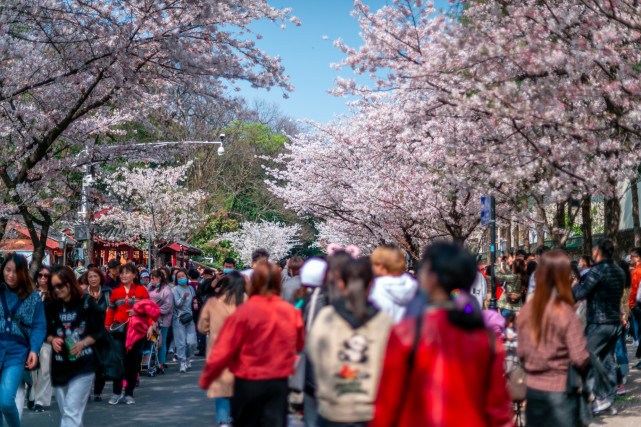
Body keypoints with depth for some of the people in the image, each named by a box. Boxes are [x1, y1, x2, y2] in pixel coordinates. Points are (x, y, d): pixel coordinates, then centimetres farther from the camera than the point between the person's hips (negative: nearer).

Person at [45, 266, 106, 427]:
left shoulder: (86, 303, -4)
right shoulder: (52, 307, 7)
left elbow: (100, 332, -1)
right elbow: (46, 332, 14)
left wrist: (83, 343, -17)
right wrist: (52, 340, -8)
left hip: (83, 365, -5)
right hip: (60, 365, 5)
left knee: (71, 412, -14)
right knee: (65, 412, 11)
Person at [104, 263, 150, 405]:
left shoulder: (141, 290, 5)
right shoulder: (116, 292, 9)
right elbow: (110, 312, 11)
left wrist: (150, 326, -5)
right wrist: (106, 328, 5)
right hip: (119, 330, 0)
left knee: (133, 362, 4)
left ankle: (129, 394, 15)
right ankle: (116, 393, 3)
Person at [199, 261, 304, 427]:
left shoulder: (244, 312, -14)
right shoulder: (291, 312, -4)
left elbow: (222, 351, -13)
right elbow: (299, 345, 10)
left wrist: (205, 379, -1)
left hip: (248, 382, -2)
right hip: (279, 382, 2)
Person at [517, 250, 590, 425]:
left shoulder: (526, 311, -1)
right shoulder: (566, 313, -16)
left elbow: (521, 352, 8)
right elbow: (580, 359, -17)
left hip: (533, 387, 5)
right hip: (560, 391, -5)